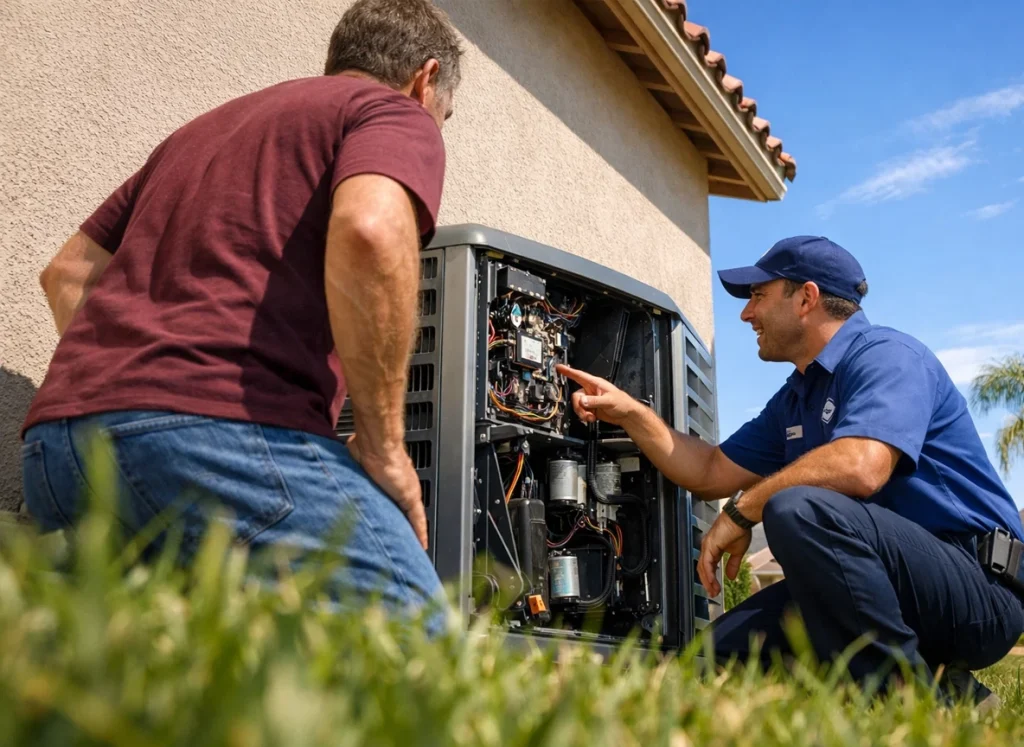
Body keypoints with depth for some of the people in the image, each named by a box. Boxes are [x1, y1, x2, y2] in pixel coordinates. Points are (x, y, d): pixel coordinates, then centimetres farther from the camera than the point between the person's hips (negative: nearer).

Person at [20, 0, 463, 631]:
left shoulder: (207, 127, 32)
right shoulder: (398, 114, 9)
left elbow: (68, 273, 31)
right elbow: (369, 232, -16)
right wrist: (385, 450, -8)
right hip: (226, 428, -8)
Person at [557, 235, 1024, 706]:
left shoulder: (887, 355, -12)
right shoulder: (794, 399, 17)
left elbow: (860, 467, -30)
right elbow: (710, 474, 22)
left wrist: (741, 510, -18)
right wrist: (630, 413, 15)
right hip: (877, 586, 9)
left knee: (798, 509, -33)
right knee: (718, 654, -2)